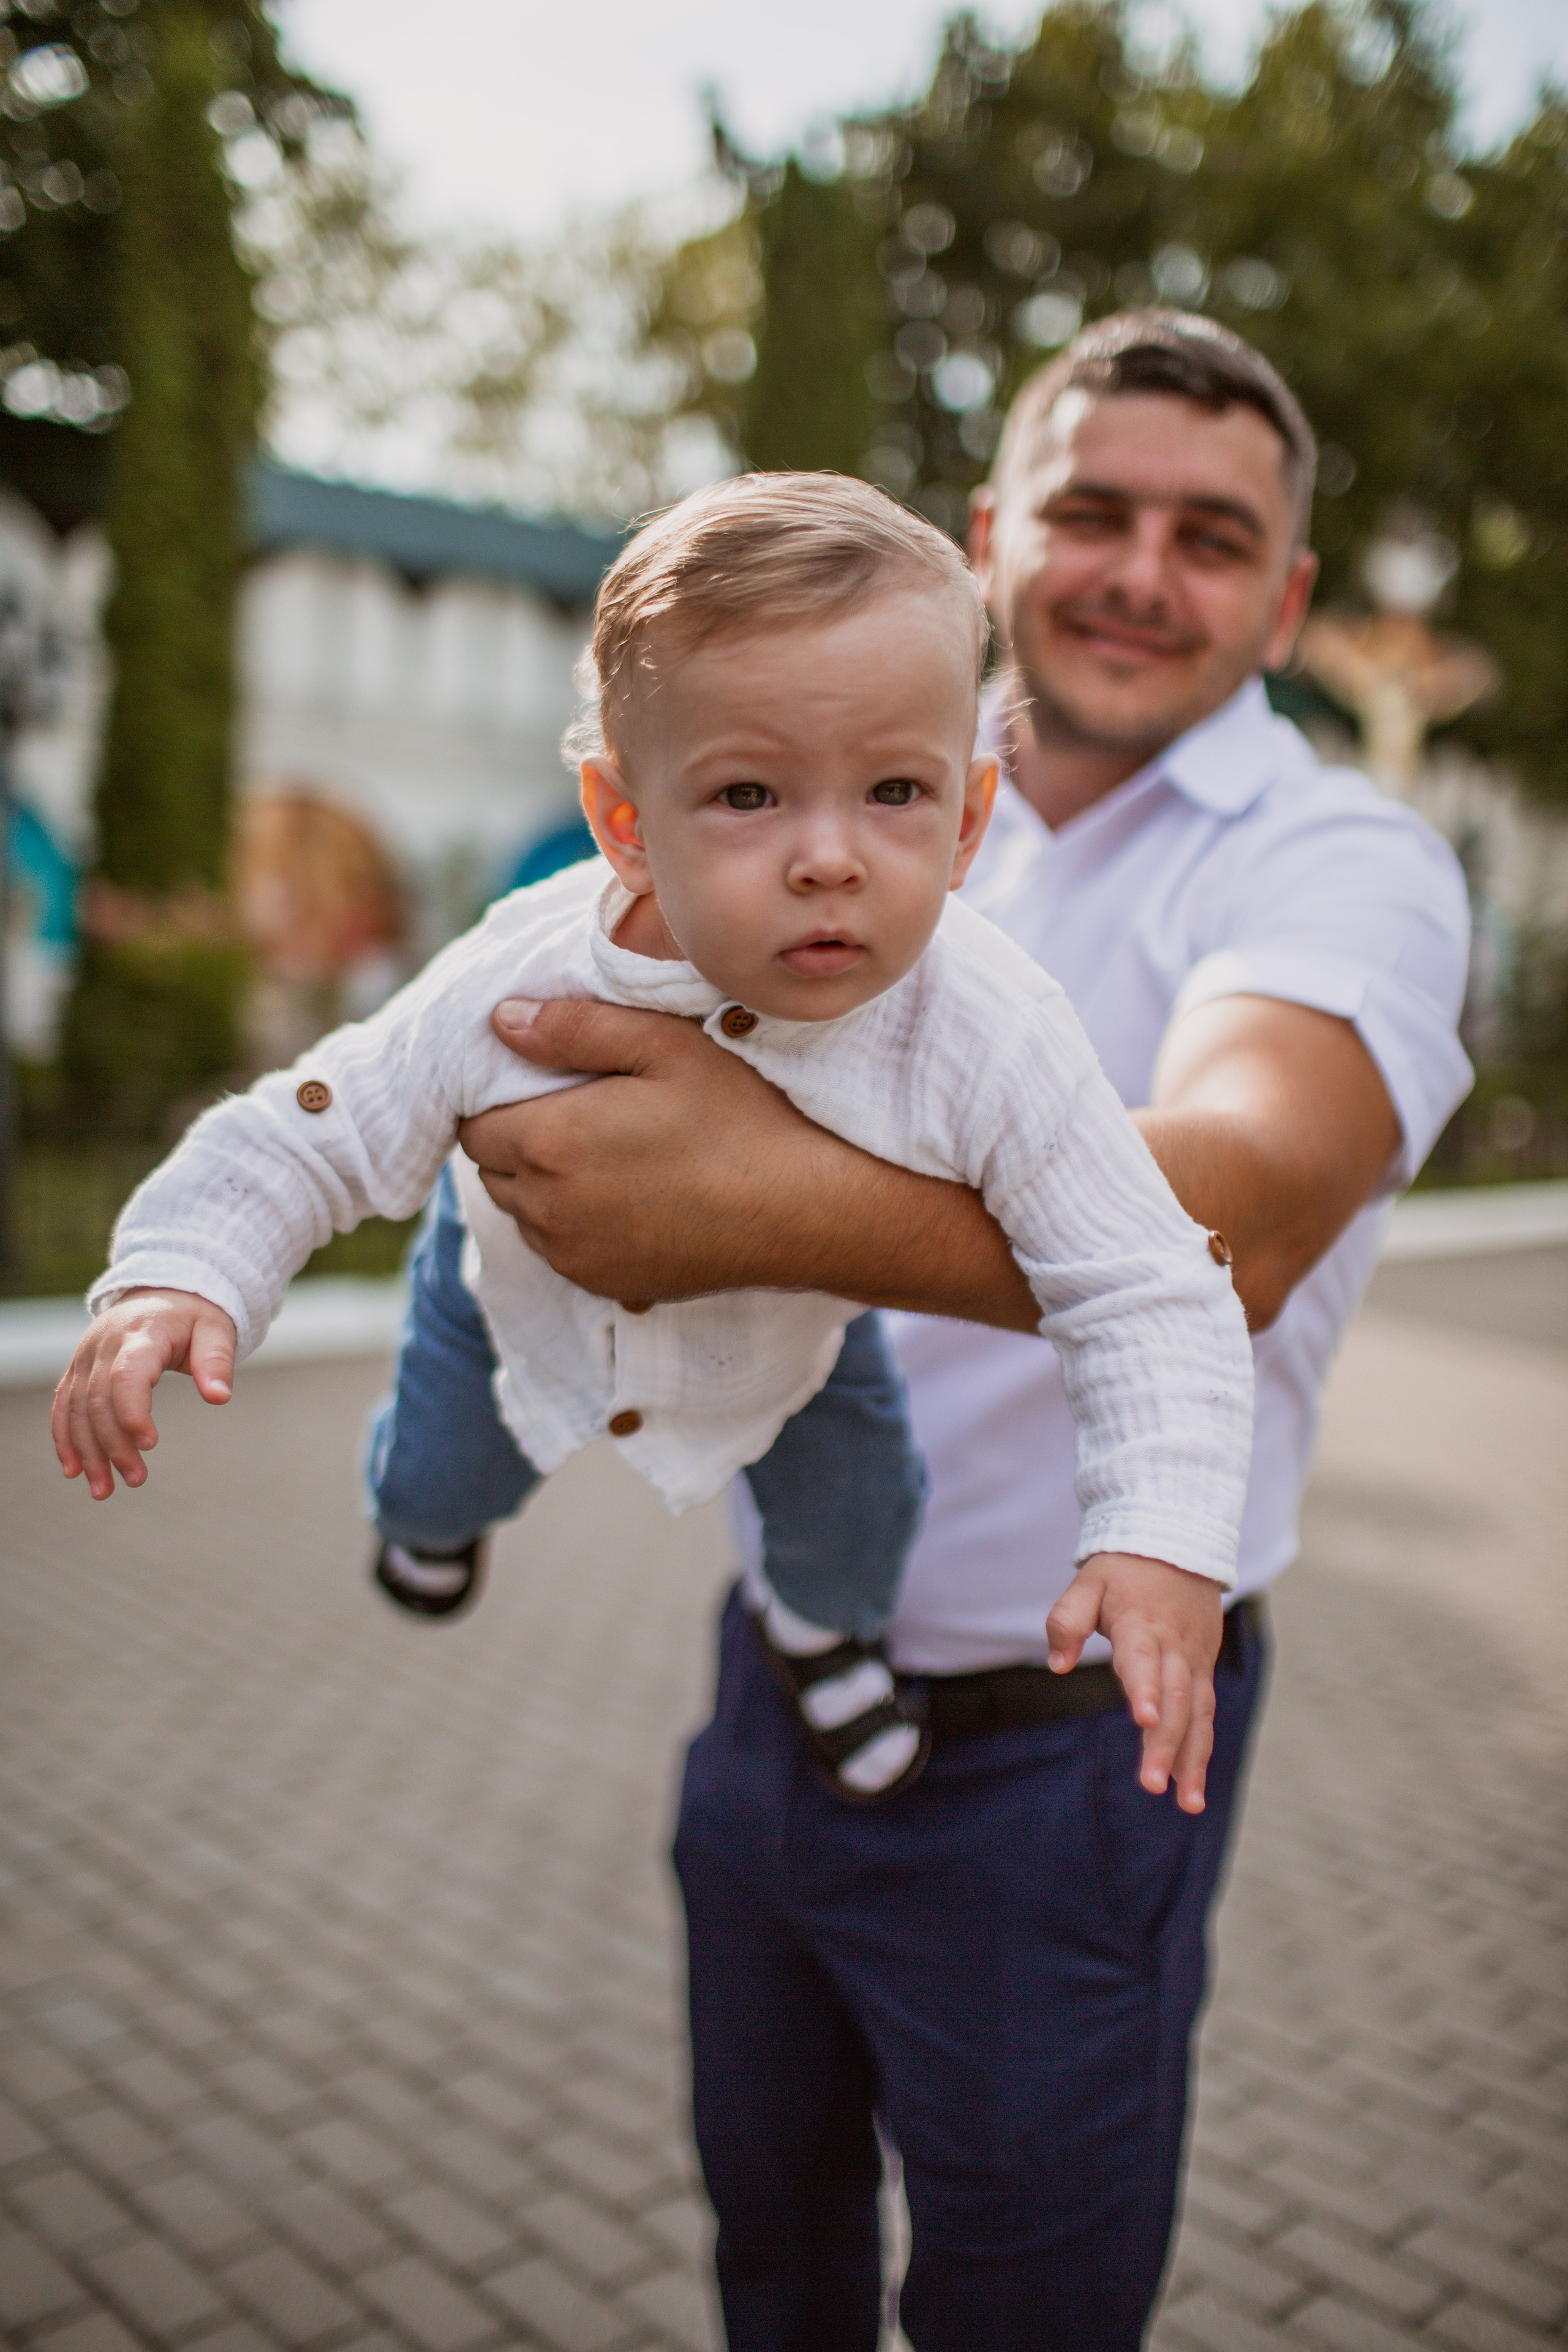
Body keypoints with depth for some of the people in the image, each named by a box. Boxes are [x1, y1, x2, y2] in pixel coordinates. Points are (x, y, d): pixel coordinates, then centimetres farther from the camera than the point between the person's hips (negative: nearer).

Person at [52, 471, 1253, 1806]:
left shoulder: (992, 1040, -42)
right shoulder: (518, 988, -40)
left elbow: (1154, 1299, -35)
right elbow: (309, 1138, -26)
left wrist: (1156, 1548, -48)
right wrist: (178, 1275, -44)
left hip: (793, 1323, 0)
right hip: (528, 1284, 1)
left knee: (858, 1509, 10)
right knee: (430, 1480, 22)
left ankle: (822, 1625, 52)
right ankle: (432, 1520, 66)